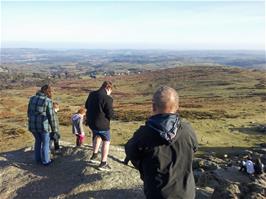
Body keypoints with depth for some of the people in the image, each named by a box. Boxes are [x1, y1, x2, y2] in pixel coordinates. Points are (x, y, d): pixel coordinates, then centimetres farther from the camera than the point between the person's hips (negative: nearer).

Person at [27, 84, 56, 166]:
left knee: (38, 140, 25)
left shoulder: (32, 98, 3)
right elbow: (51, 116, -12)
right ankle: (45, 161, 24)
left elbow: (29, 112, 9)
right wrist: (54, 128, -1)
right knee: (45, 142, 14)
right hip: (43, 126, -5)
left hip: (33, 125, 5)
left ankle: (38, 159, 35)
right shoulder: (48, 101, -14)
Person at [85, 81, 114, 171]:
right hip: (102, 124, -7)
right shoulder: (107, 98, -22)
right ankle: (103, 163, 15)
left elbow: (86, 106, 16)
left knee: (97, 136, 32)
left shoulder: (92, 94, 2)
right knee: (106, 141, 12)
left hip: (91, 122, 7)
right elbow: (110, 114, -18)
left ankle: (94, 156, 36)